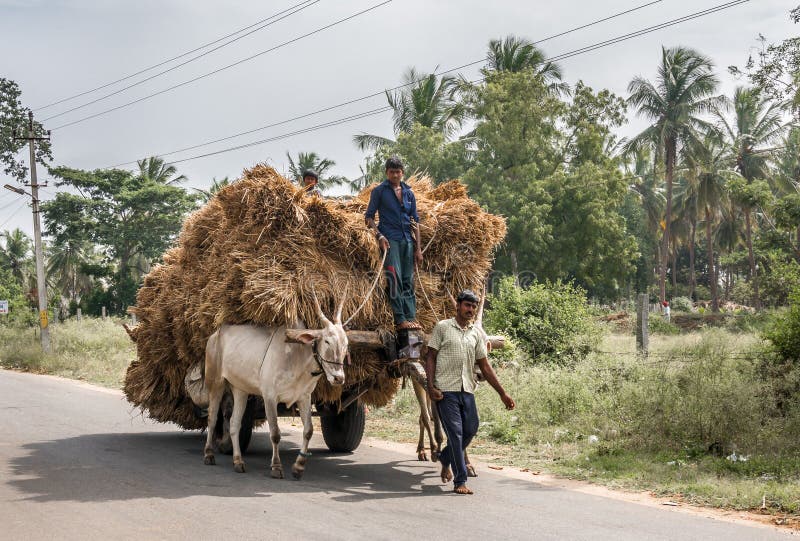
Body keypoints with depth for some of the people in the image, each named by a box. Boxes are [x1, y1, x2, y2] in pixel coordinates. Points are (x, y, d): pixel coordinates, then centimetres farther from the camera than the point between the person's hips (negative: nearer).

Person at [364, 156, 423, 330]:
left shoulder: (409, 193, 15)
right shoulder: (379, 191, 3)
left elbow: (415, 221, 17)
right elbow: (369, 216, 2)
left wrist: (418, 248, 10)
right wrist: (379, 235, -14)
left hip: (407, 240, 5)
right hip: (389, 239, -5)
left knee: (408, 281, 4)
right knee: (394, 278, -14)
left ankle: (411, 317, 5)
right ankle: (400, 319, -15)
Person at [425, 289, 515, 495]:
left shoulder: (476, 333, 13)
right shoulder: (442, 327, 1)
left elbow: (485, 366, 15)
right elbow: (430, 358, 0)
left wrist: (502, 393, 12)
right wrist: (431, 387, -12)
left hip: (467, 390, 5)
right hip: (445, 390, -5)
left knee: (470, 430, 5)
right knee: (455, 433, -7)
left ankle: (445, 459, 33)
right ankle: (459, 482, -3)